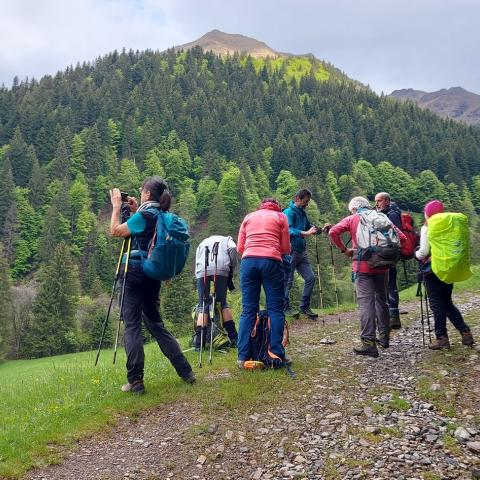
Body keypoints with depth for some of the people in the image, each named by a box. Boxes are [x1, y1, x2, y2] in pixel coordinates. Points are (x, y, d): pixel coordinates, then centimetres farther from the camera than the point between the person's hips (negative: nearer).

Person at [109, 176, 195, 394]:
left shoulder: (144, 215, -12)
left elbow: (115, 231, -5)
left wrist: (116, 206, 5)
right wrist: (135, 211, 20)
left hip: (135, 273, -7)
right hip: (153, 276, 7)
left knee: (132, 326, -2)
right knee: (155, 323, 16)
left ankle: (135, 381, -1)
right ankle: (186, 372, 14)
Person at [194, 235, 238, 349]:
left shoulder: (202, 243, 39)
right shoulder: (226, 240, 30)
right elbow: (233, 249, 5)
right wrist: (231, 269, 11)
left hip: (202, 271, 2)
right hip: (220, 270, -1)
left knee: (203, 305, 5)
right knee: (223, 303, 8)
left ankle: (198, 341, -6)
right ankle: (233, 338, 1)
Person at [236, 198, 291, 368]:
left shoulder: (249, 217, 22)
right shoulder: (280, 216, 16)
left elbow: (240, 248, 17)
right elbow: (286, 248, 11)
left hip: (248, 261, 2)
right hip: (271, 261, -2)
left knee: (248, 310, 4)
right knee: (275, 309, 3)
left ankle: (243, 356, 0)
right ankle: (277, 354, -1)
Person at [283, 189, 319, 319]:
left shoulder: (302, 213, 15)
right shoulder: (289, 212, -12)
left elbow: (309, 227, 25)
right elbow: (289, 230, -26)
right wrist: (305, 233, -35)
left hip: (301, 251, 9)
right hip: (291, 251, -9)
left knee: (310, 278, 5)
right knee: (288, 281, -1)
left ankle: (305, 306, 15)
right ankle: (286, 308, 10)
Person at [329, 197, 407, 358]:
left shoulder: (352, 219, 4)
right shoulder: (382, 218, 12)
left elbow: (333, 232, -11)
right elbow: (401, 237, 5)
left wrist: (343, 249, -2)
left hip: (362, 266, -4)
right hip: (382, 266, 4)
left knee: (366, 302, -6)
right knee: (381, 299, 18)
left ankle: (369, 342, -12)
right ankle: (384, 337, 27)